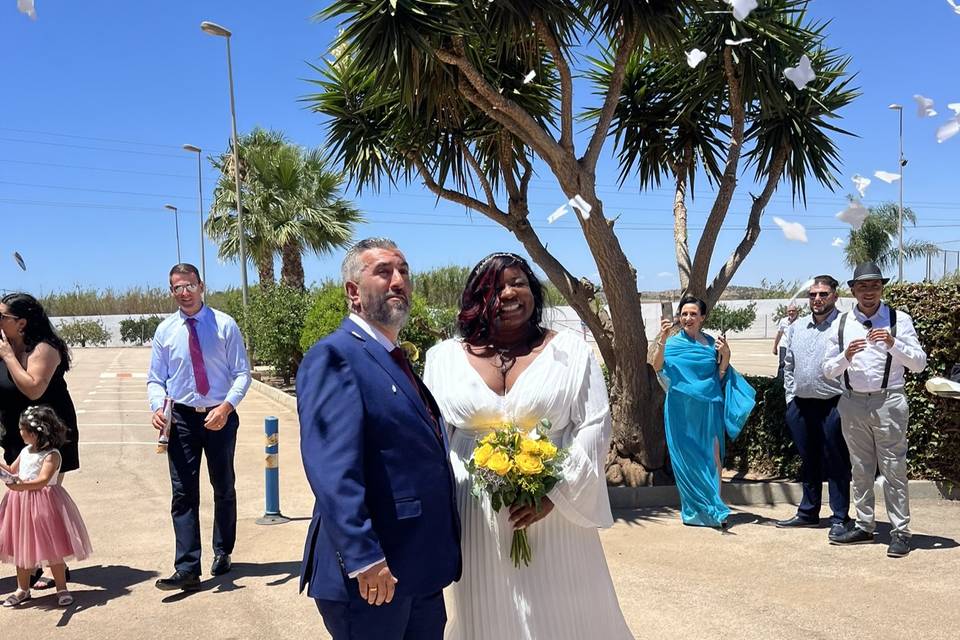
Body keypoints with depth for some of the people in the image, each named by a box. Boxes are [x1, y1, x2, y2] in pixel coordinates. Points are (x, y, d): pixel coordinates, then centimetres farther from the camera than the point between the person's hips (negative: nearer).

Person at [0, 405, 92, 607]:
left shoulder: (52, 454, -16)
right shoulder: (25, 451, 9)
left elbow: (43, 480, -30)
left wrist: (22, 485, -45)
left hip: (43, 503, -8)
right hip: (22, 503, 8)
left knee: (52, 549, 0)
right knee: (21, 548, 14)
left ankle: (62, 589, 11)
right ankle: (23, 589, 29)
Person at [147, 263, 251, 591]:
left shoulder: (224, 325, -5)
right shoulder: (165, 330, 1)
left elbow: (242, 373, -6)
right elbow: (155, 379, 5)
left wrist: (227, 406, -22)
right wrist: (157, 406, -15)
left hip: (220, 416, -1)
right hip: (181, 418, 1)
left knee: (224, 488, 14)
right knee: (183, 493, -4)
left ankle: (222, 553, 33)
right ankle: (187, 569, -2)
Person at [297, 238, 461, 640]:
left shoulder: (399, 361, 15)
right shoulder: (334, 356, -14)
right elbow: (332, 469, -23)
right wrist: (364, 558, -27)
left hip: (423, 569, 9)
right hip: (372, 575, -9)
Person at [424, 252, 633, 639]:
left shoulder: (570, 351, 0)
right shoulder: (444, 358, 5)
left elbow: (594, 426, -4)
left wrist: (555, 493, -14)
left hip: (554, 510, -1)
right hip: (476, 515, 1)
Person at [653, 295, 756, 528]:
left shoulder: (711, 343, 8)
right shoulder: (673, 343, 1)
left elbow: (720, 376, 11)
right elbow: (657, 366, -16)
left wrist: (725, 356, -6)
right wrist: (662, 340, -31)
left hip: (708, 407, 2)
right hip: (682, 409, -2)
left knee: (712, 456, 0)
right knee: (687, 459, 4)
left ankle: (713, 508, 8)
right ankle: (694, 510, 15)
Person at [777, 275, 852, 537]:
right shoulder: (797, 328, 13)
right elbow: (788, 365, 19)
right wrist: (791, 397, 12)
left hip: (833, 406, -6)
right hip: (801, 405, 6)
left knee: (836, 464, 1)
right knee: (808, 462, 16)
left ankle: (839, 518, 11)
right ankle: (808, 513, 27)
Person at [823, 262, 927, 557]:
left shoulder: (899, 319, 0)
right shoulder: (842, 323, 6)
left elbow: (919, 363, -3)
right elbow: (828, 370, 7)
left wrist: (893, 344, -18)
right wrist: (846, 356, -13)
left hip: (888, 403, -3)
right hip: (853, 403, 3)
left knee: (893, 469, -1)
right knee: (860, 469, 12)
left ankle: (900, 532, 6)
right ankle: (864, 527, 22)